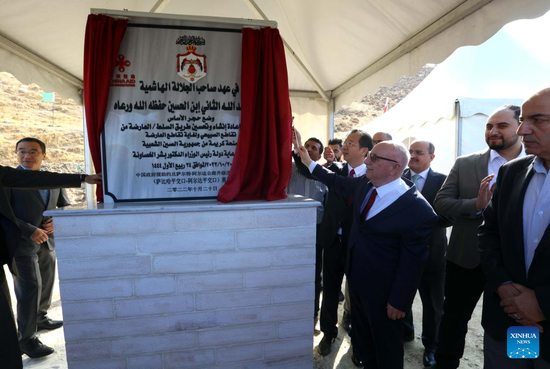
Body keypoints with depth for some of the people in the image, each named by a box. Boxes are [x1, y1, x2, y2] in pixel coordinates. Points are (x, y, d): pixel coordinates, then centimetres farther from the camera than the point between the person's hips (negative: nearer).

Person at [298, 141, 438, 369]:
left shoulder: (418, 210, -27)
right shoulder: (364, 185, -8)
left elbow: (411, 261, -21)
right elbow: (338, 182, 13)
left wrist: (399, 301, -15)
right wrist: (310, 163, 15)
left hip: (382, 290, -7)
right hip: (356, 277, 7)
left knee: (386, 345, 18)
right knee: (361, 333, 30)